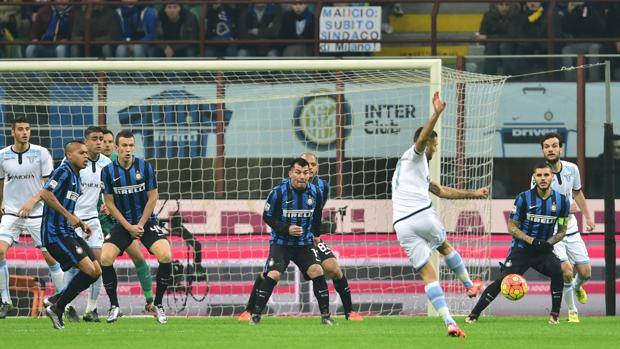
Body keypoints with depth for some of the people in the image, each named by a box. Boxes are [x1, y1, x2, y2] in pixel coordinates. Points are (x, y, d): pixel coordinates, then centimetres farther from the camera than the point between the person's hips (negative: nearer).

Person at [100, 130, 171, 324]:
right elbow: (109, 203, -2)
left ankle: (158, 304, -4)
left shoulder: (144, 167, -6)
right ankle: (114, 306, 0)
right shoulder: (108, 171, -5)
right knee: (105, 259, -20)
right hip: (122, 224, 1)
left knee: (165, 256, -23)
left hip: (146, 222, -1)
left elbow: (152, 198, -3)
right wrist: (128, 227, -9)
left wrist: (140, 225, -9)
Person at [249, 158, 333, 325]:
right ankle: (256, 314, -7)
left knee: (317, 271, -14)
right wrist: (286, 229, -18)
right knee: (273, 275, -19)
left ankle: (325, 315, -4)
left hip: (305, 243, 3)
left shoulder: (316, 193, -2)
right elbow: (267, 217, -6)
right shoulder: (278, 192, -14)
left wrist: (315, 235, 18)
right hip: (281, 242, -3)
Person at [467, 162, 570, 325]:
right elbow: (512, 227, -5)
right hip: (521, 249, -2)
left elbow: (562, 230, 8)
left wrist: (548, 243, -13)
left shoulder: (562, 201, -2)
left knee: (558, 271, -26)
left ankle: (555, 315, -12)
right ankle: (474, 314, -3)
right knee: (502, 280, -14)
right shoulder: (524, 198, -9)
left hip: (544, 250, 2)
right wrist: (532, 241, -19)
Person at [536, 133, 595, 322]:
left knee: (585, 272, 2)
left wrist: (588, 216, 18)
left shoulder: (572, 169, -1)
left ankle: (577, 287, 40)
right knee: (566, 271, -17)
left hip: (571, 229, 5)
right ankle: (572, 311, 5)